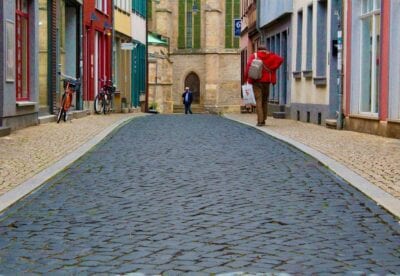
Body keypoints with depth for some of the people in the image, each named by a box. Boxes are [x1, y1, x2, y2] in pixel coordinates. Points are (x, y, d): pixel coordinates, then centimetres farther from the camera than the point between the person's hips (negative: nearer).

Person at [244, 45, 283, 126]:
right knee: (265, 101, 14)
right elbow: (280, 59, -4)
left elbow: (249, 65, -13)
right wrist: (272, 69, 2)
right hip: (266, 81, 2)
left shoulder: (253, 56, 2)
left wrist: (246, 77, -7)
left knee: (258, 101, -3)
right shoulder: (270, 56, 7)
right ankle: (263, 120, 17)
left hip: (257, 81, -2)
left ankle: (260, 120, -13)